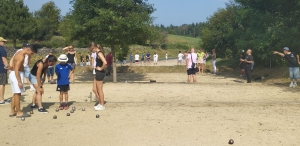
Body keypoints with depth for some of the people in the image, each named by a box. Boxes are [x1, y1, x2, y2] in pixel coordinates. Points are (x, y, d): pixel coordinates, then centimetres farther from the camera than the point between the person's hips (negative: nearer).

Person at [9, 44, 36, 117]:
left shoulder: (19, 52, 11)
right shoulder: (21, 57, -20)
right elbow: (16, 70, -24)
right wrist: (19, 81, -25)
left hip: (13, 74, 10)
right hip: (16, 75, -10)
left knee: (15, 94, 14)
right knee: (17, 94, -5)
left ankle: (12, 111, 20)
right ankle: (19, 112, 0)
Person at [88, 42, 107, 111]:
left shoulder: (99, 53, -17)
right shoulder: (98, 53, 12)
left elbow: (105, 62, -32)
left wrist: (101, 68, -18)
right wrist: (98, 68, 12)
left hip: (100, 73, -10)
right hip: (98, 73, 10)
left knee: (100, 90, 0)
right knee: (94, 89, 15)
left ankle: (102, 106, 11)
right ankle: (100, 103, 25)